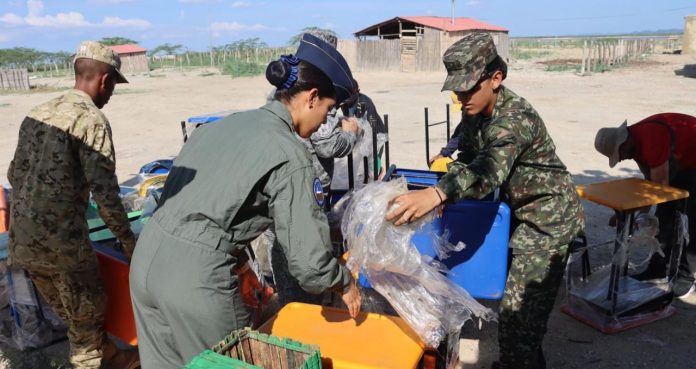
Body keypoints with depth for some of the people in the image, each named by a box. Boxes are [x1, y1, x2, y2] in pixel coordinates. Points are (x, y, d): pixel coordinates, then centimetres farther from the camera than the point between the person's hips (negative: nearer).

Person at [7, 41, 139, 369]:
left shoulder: (37, 113, 11)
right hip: (61, 239, -8)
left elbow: (14, 173, 19)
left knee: (70, 313, 21)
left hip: (22, 239, 8)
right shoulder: (91, 120, -13)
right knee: (88, 314, 11)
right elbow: (105, 191, -16)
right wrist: (128, 240, -6)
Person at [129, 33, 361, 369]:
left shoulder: (224, 124, 11)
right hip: (196, 278, -8)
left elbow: (184, 195, 13)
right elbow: (308, 259, -12)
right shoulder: (289, 155, -11)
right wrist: (345, 284, 8)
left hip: (148, 258, 8)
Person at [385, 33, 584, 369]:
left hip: (549, 218, -9)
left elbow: (489, 169, -50)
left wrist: (435, 194, -67)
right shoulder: (476, 111, -4)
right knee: (514, 300, 20)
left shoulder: (515, 118, -31)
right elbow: (468, 159, 6)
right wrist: (442, 194, -14)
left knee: (519, 313, -9)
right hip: (524, 211, 9)